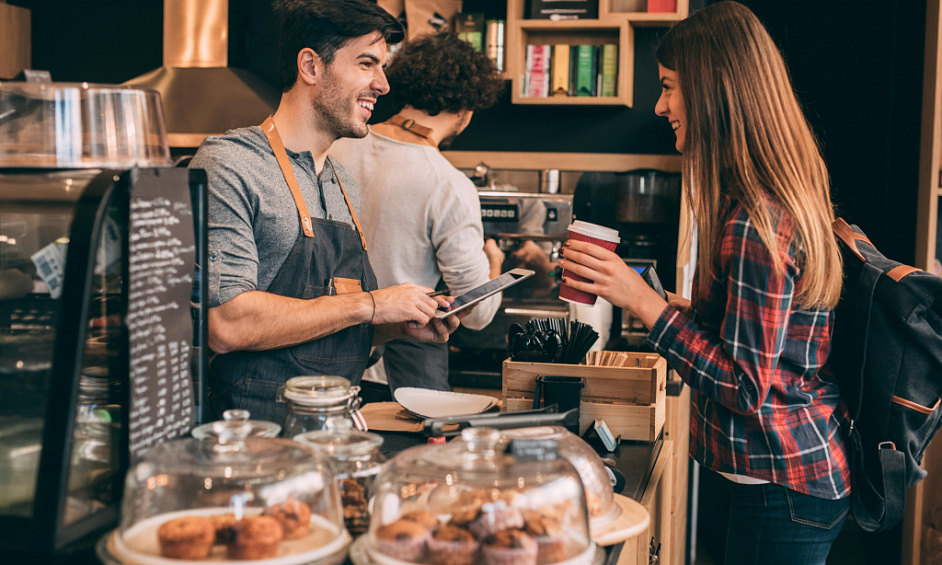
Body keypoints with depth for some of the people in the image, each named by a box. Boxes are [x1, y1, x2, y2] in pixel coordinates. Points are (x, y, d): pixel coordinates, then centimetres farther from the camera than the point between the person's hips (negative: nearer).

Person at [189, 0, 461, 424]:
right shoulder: (227, 166, -8)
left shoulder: (345, 187, 17)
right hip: (257, 436, -7)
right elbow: (225, 325, -20)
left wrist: (400, 325, 5)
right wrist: (369, 306, -14)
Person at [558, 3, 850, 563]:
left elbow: (749, 387, -23)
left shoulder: (754, 222, -25)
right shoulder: (790, 195, 6)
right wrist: (685, 309, 17)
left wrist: (643, 300, -23)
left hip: (784, 489, -10)